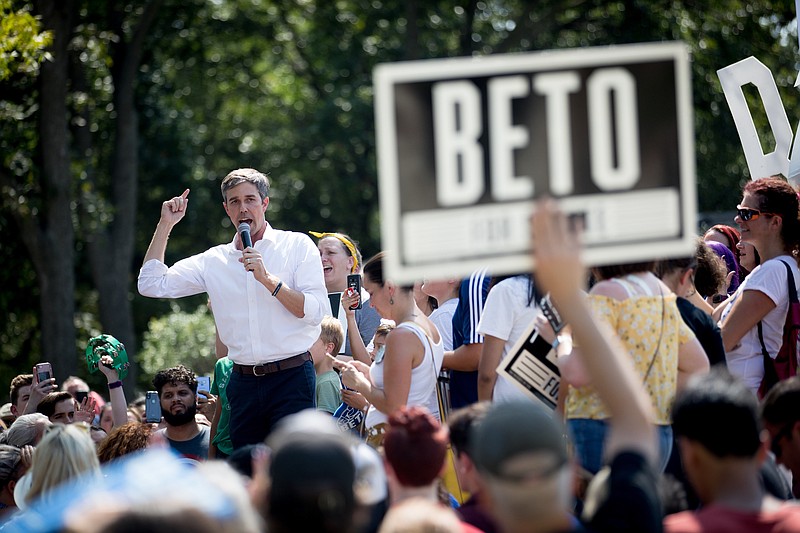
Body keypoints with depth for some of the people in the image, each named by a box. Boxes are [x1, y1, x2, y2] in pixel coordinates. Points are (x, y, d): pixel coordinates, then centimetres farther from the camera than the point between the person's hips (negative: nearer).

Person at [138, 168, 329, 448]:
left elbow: (315, 311, -6)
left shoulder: (297, 245, 2)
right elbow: (152, 285, 9)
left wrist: (267, 279, -16)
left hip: (291, 376, -4)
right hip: (243, 381, 4)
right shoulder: (213, 261, 12)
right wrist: (165, 225, 7)